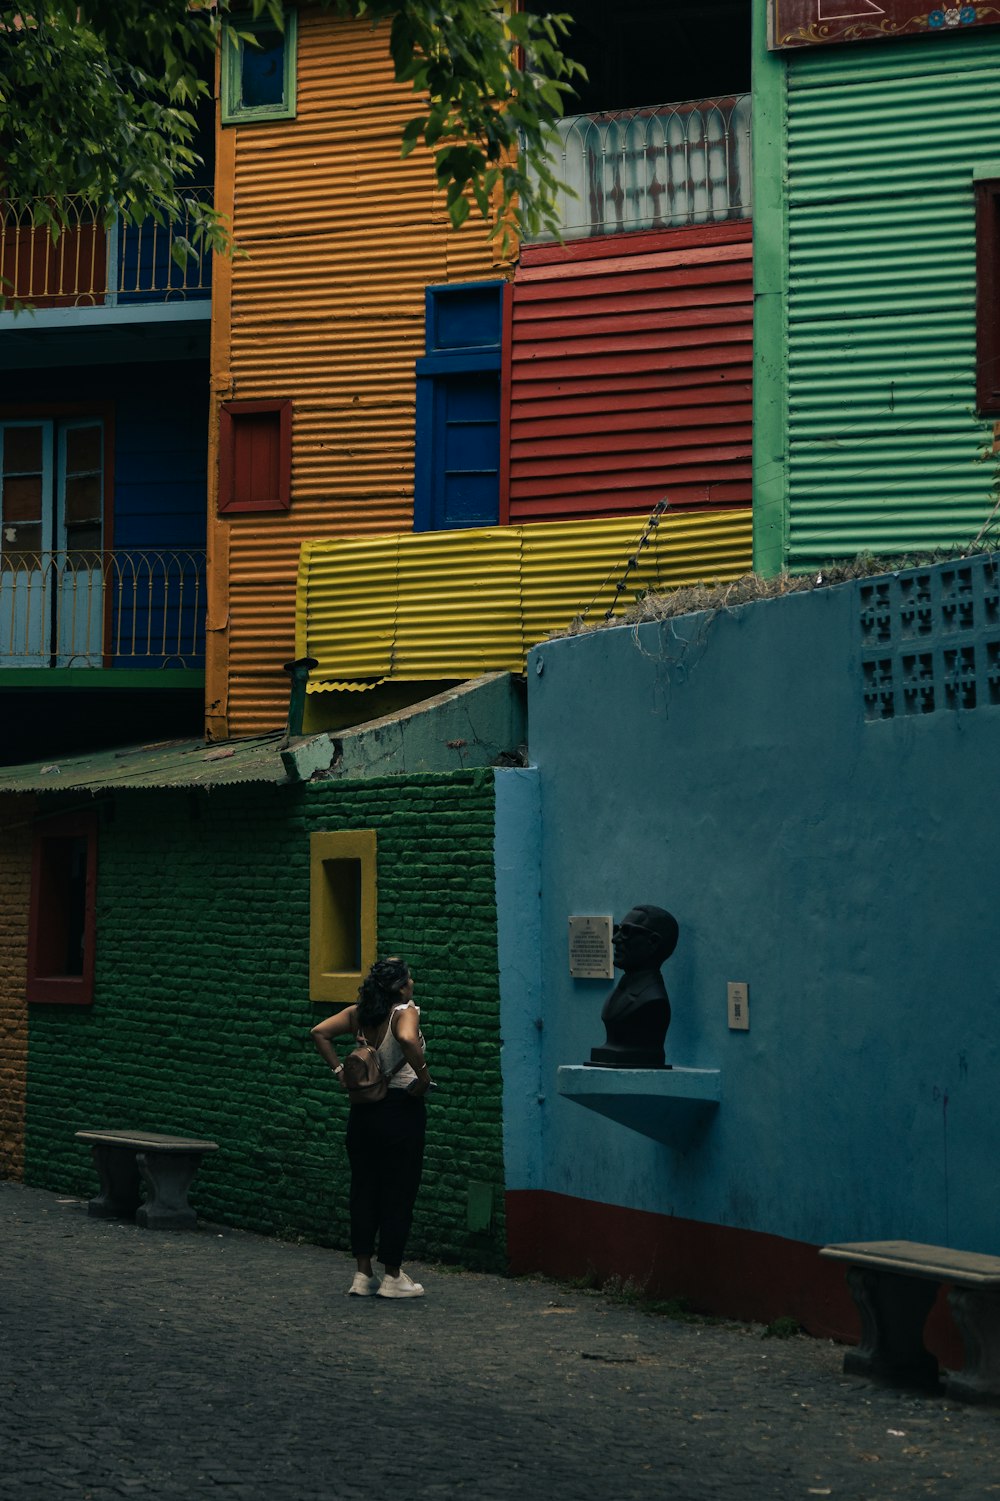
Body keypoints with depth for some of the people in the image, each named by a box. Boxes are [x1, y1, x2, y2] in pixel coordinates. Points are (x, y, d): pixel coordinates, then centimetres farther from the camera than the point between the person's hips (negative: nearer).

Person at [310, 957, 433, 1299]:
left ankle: (363, 1274, 13)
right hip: (401, 1111, -6)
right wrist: (423, 1075, -22)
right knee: (398, 1193, 3)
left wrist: (340, 1070, 3)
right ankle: (392, 1277, 6)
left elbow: (320, 1033, 2)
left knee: (363, 1190, 11)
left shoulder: (358, 1014, 5)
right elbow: (407, 1039, -34)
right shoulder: (405, 1012, -14)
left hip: (363, 1112, 6)